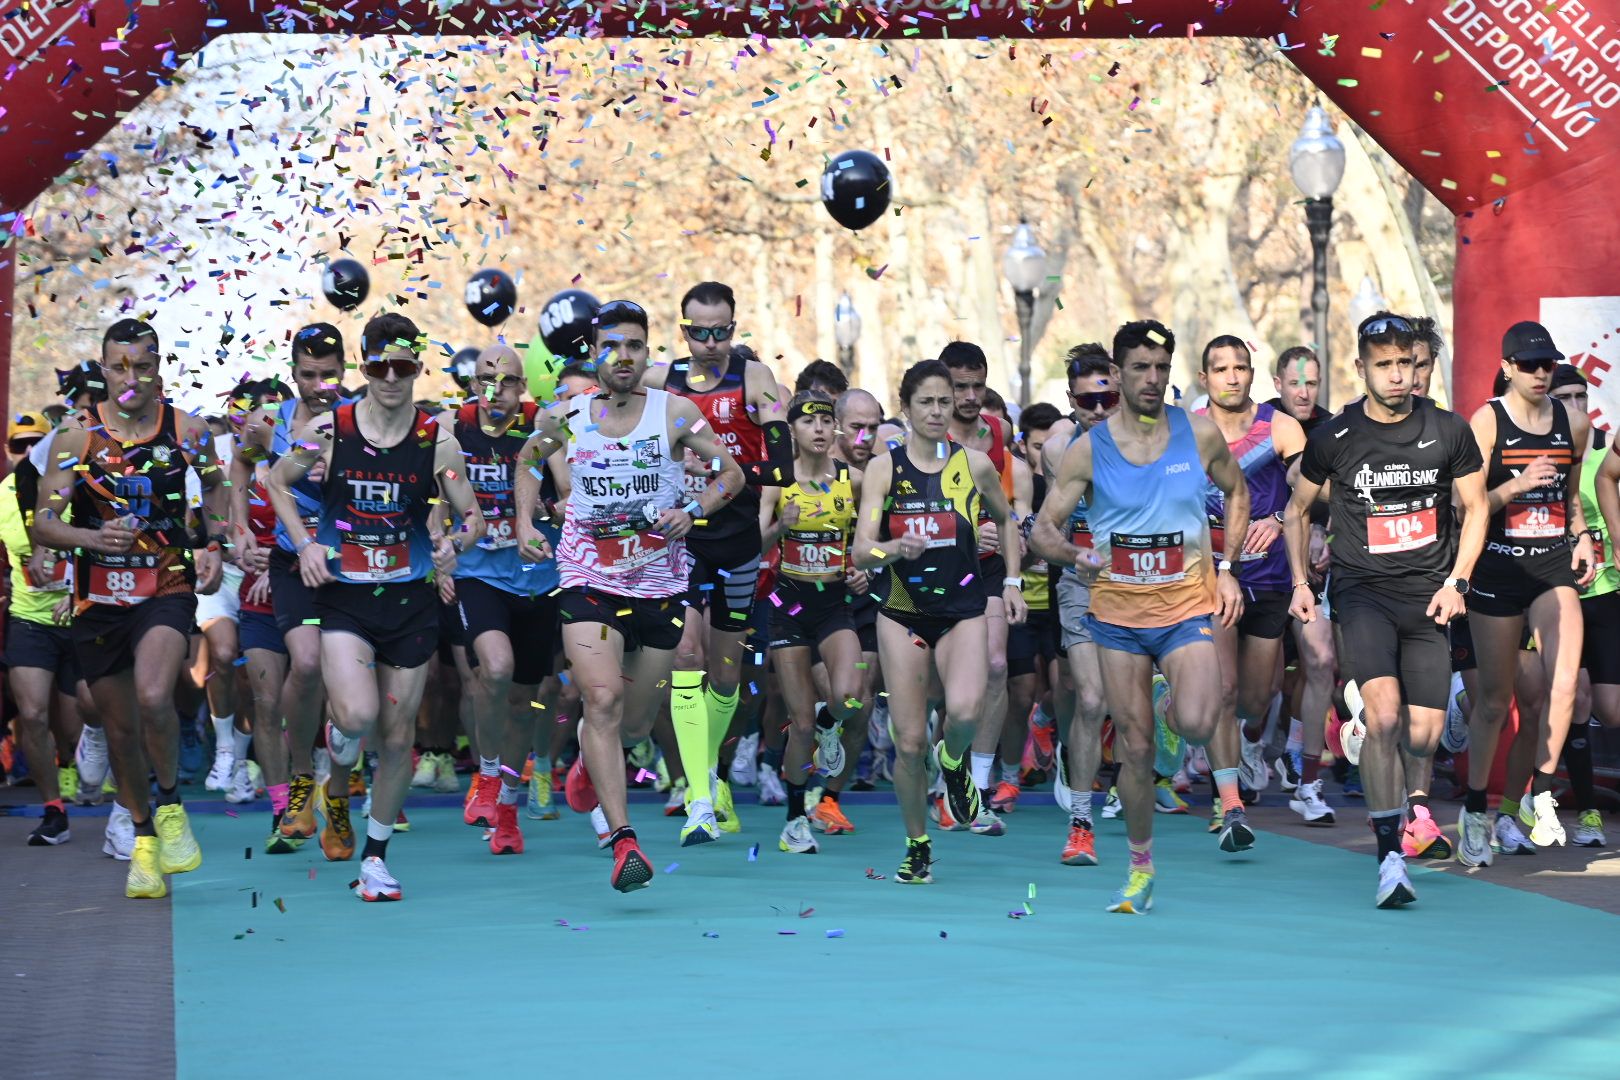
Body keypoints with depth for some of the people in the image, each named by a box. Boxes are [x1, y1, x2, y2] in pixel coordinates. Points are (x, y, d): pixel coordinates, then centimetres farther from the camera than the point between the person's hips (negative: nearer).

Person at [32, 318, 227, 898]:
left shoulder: (188, 431, -1)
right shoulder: (76, 437, -4)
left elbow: (216, 490, 19)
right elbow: (43, 526, -8)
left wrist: (213, 546, 3)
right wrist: (95, 537, -27)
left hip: (167, 588, -2)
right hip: (98, 597, 2)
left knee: (153, 697, -26)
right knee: (119, 727, 10)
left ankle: (171, 805, -1)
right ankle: (143, 837, 29)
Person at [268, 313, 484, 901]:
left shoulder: (437, 440, -4)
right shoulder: (327, 430, -5)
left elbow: (474, 516, 4)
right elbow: (277, 481, 12)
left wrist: (455, 542, -18)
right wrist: (305, 543, -2)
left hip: (410, 598, 2)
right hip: (341, 595, -1)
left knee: (397, 735, 6)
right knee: (357, 714, -23)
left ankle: (375, 854, 24)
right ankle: (338, 774, 15)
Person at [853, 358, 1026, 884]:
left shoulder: (975, 464, 0)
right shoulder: (883, 468, -3)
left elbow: (1005, 520, 19)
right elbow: (861, 551, -10)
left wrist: (1012, 581, 12)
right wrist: (893, 548, -31)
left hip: (963, 611, 0)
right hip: (902, 612, 0)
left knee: (966, 709, -27)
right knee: (908, 742, -1)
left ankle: (954, 760, 10)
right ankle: (917, 846, 21)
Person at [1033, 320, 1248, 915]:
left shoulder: (1200, 435, -2)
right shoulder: (1087, 449, -3)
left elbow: (1237, 492, 16)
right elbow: (1043, 529, -1)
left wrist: (1226, 567, 6)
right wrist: (1076, 556, -23)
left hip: (1188, 604, -1)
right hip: (1118, 610, 1)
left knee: (1195, 723, -25)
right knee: (1134, 747, 4)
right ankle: (1140, 867, 22)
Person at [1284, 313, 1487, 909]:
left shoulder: (1448, 430, 2)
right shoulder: (1334, 437, 0)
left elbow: (1475, 507, 12)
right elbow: (1297, 510, 15)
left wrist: (1456, 582, 1)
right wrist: (1301, 582, 6)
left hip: (1428, 594, 2)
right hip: (1362, 589, -2)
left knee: (1423, 736, -2)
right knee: (1384, 713, -23)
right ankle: (1390, 856, -19)